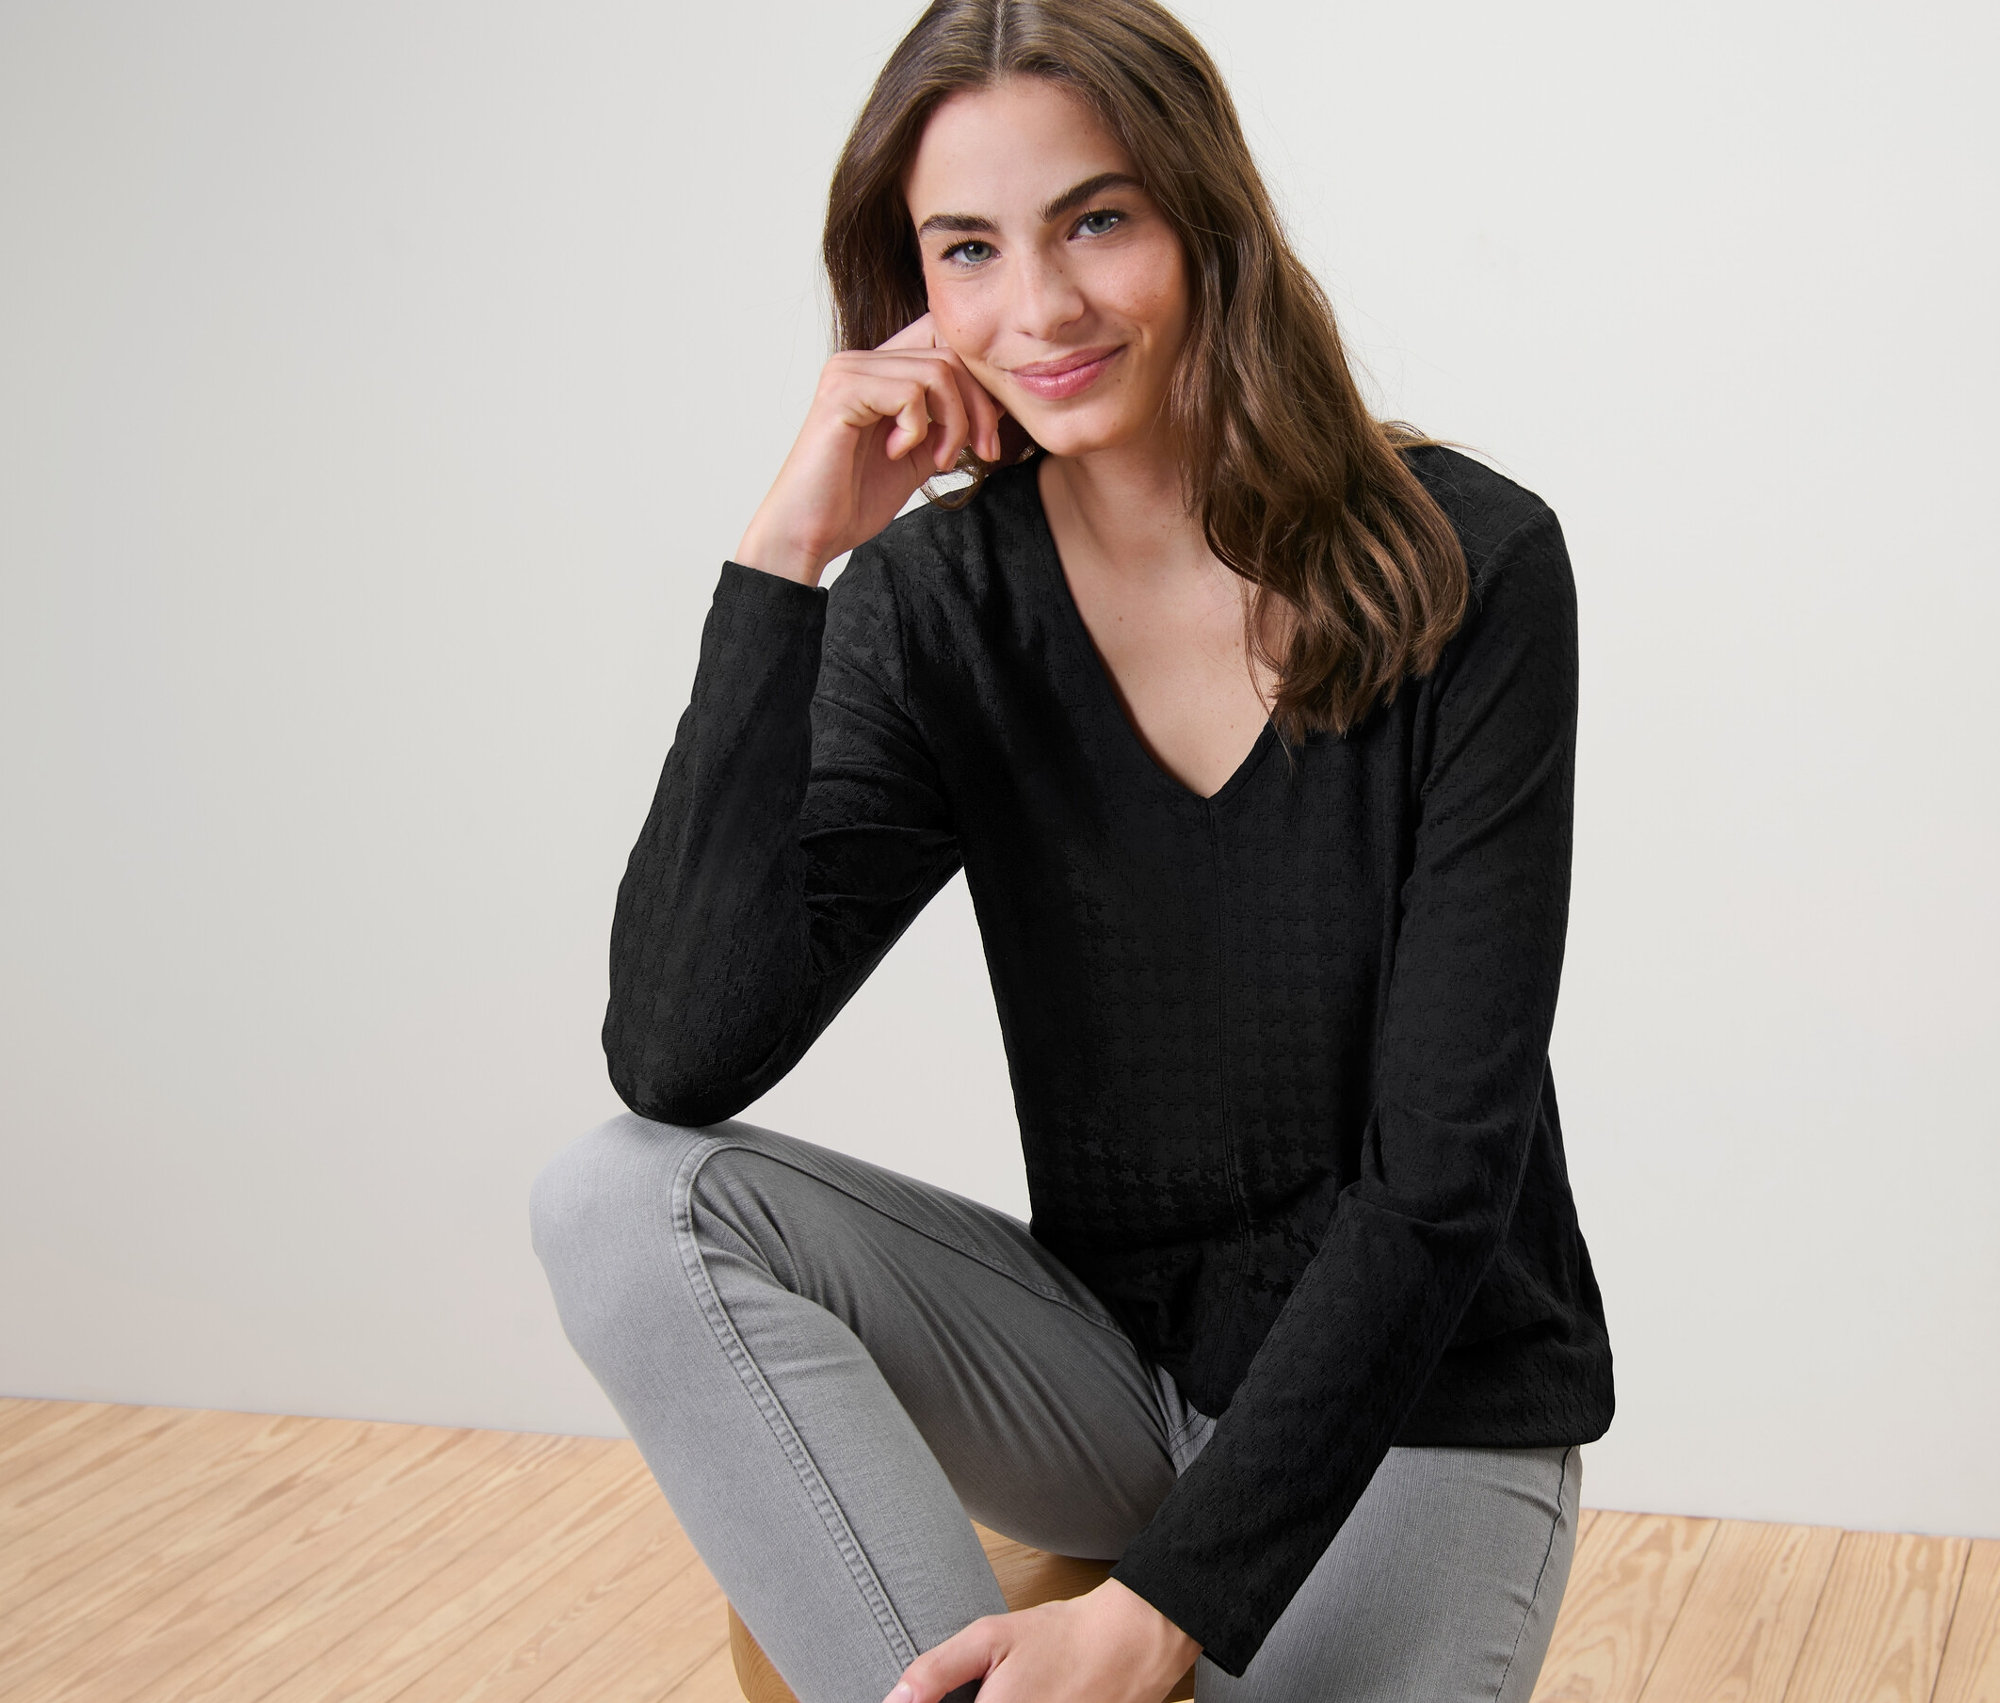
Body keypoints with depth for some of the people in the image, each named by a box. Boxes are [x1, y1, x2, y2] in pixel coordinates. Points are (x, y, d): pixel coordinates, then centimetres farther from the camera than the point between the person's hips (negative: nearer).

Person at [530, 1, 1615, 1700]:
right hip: (1115, 1364, 4)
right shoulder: (937, 605, -6)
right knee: (624, 1199, -20)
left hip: (1417, 1407, -3)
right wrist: (788, 554, -21)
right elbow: (679, 1060, -20)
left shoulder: (1466, 569, -14)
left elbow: (1445, 1166, -16)